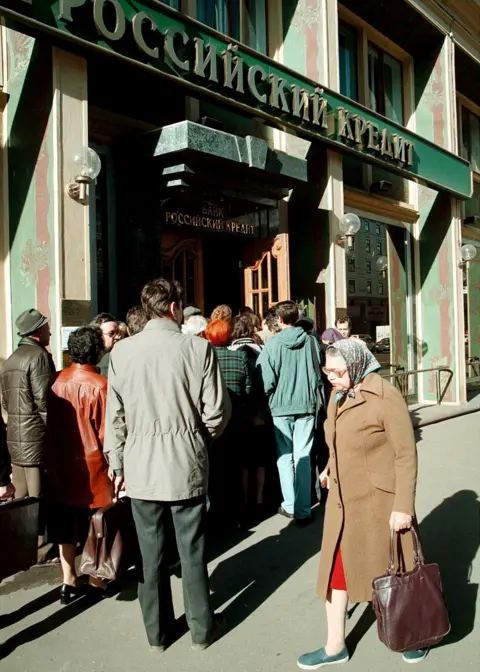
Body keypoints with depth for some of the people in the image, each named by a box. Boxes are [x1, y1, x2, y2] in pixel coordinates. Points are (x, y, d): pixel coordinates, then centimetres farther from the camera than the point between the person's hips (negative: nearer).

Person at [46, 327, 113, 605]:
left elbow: (50, 422, 3)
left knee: (65, 524, 14)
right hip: (91, 464, -4)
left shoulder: (58, 381, -4)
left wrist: (55, 455, 15)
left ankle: (69, 582, 23)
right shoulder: (100, 385, -17)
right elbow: (106, 431, -15)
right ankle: (96, 579, 22)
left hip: (61, 463, 4)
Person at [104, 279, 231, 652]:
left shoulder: (122, 350, -4)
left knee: (151, 552, 14)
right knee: (192, 550, 12)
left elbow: (115, 415, -1)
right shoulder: (198, 348, -10)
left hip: (140, 466, 2)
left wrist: (116, 464, 9)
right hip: (186, 464, -2)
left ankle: (157, 630, 29)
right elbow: (217, 411, -8)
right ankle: (202, 628, 27)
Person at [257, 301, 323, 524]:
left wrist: (270, 400, 6)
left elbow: (267, 380, -12)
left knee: (284, 456, 12)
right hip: (306, 406, 2)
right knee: (303, 456, 5)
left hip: (281, 407, -2)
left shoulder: (272, 344, -10)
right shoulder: (311, 341, -3)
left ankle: (290, 505, 17)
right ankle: (303, 510, 7)